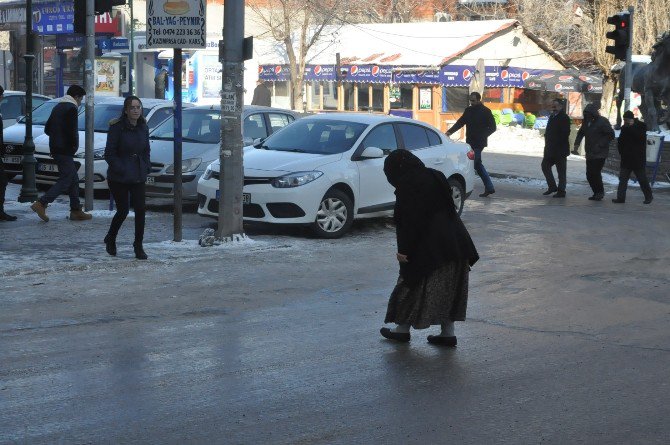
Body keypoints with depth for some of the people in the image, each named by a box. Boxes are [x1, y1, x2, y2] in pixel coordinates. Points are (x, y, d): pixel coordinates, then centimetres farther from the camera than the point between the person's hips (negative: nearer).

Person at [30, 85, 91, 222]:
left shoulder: (58, 107, 18)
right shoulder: (71, 108, -12)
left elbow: (47, 129, 21)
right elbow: (71, 131, -20)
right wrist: (74, 144, -5)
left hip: (55, 148, 10)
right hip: (65, 151, -10)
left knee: (74, 180, 13)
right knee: (65, 181, -9)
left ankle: (76, 211, 14)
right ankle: (41, 204, -16)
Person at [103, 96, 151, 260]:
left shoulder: (143, 127, 6)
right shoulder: (117, 127, -11)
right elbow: (109, 154, -11)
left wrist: (147, 167, 2)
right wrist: (122, 170, -17)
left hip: (138, 177, 5)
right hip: (119, 178, -5)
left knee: (140, 209, -3)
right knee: (123, 210, 0)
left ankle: (138, 246, 7)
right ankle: (110, 239, 27)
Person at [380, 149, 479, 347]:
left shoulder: (408, 184, -11)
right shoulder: (435, 177, 14)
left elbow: (410, 220, -17)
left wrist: (404, 249, -13)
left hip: (429, 247, -8)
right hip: (455, 242, 8)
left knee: (411, 285, 7)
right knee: (447, 289, 13)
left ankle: (403, 328, 18)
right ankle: (448, 332, 12)